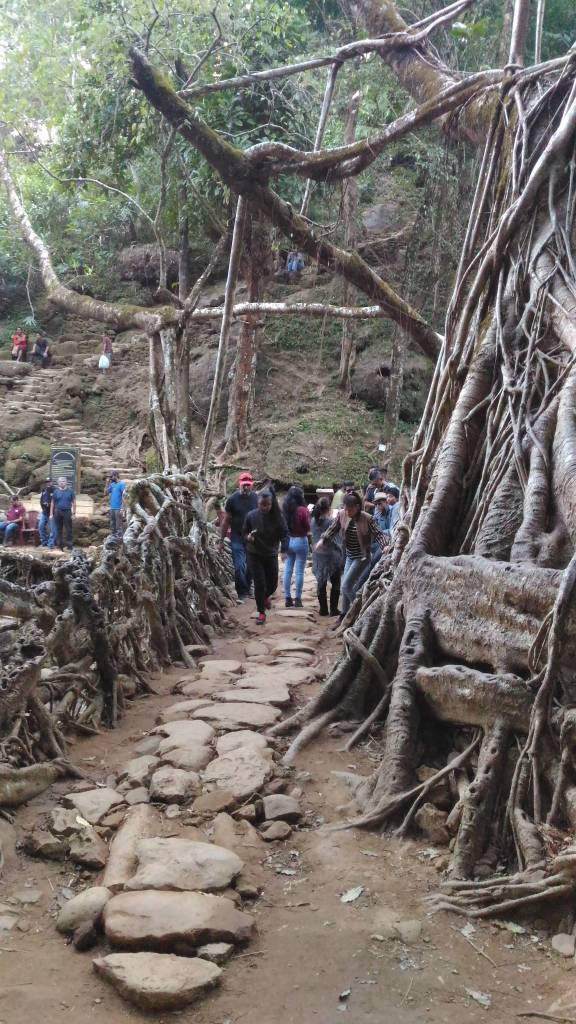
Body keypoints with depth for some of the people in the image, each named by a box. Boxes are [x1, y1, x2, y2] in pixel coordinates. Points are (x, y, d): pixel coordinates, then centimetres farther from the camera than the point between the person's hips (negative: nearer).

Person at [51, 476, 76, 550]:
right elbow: (53, 503, 10)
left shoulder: (70, 491, 3)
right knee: (59, 529, 7)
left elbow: (74, 502, 5)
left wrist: (74, 512, -2)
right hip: (58, 511, 2)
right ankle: (60, 545, 15)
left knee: (68, 529, -3)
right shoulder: (56, 491, 8)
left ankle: (69, 545, 1)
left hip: (67, 511, -2)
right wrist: (52, 513, 6)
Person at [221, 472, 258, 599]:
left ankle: (247, 588, 29)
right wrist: (222, 539, 0)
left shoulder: (257, 498, 3)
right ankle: (242, 592, 3)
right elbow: (226, 521, 1)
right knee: (239, 567, -8)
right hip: (237, 538, -2)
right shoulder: (233, 499, -3)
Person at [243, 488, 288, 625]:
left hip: (271, 555, 1)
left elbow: (284, 535, -5)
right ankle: (261, 613, 11)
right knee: (259, 583, -4)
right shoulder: (251, 516, -10)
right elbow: (244, 532, 3)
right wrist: (248, 537, -20)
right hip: (255, 555, -1)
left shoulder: (277, 517, -10)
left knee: (272, 584, 11)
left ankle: (265, 597, 47)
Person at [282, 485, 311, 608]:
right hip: (300, 541, -5)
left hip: (288, 541, 5)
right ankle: (298, 599, 4)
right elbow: (308, 527, -9)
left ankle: (288, 598, 12)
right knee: (299, 571, 2)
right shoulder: (303, 510, -14)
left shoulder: (285, 509, 0)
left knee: (287, 570, 9)